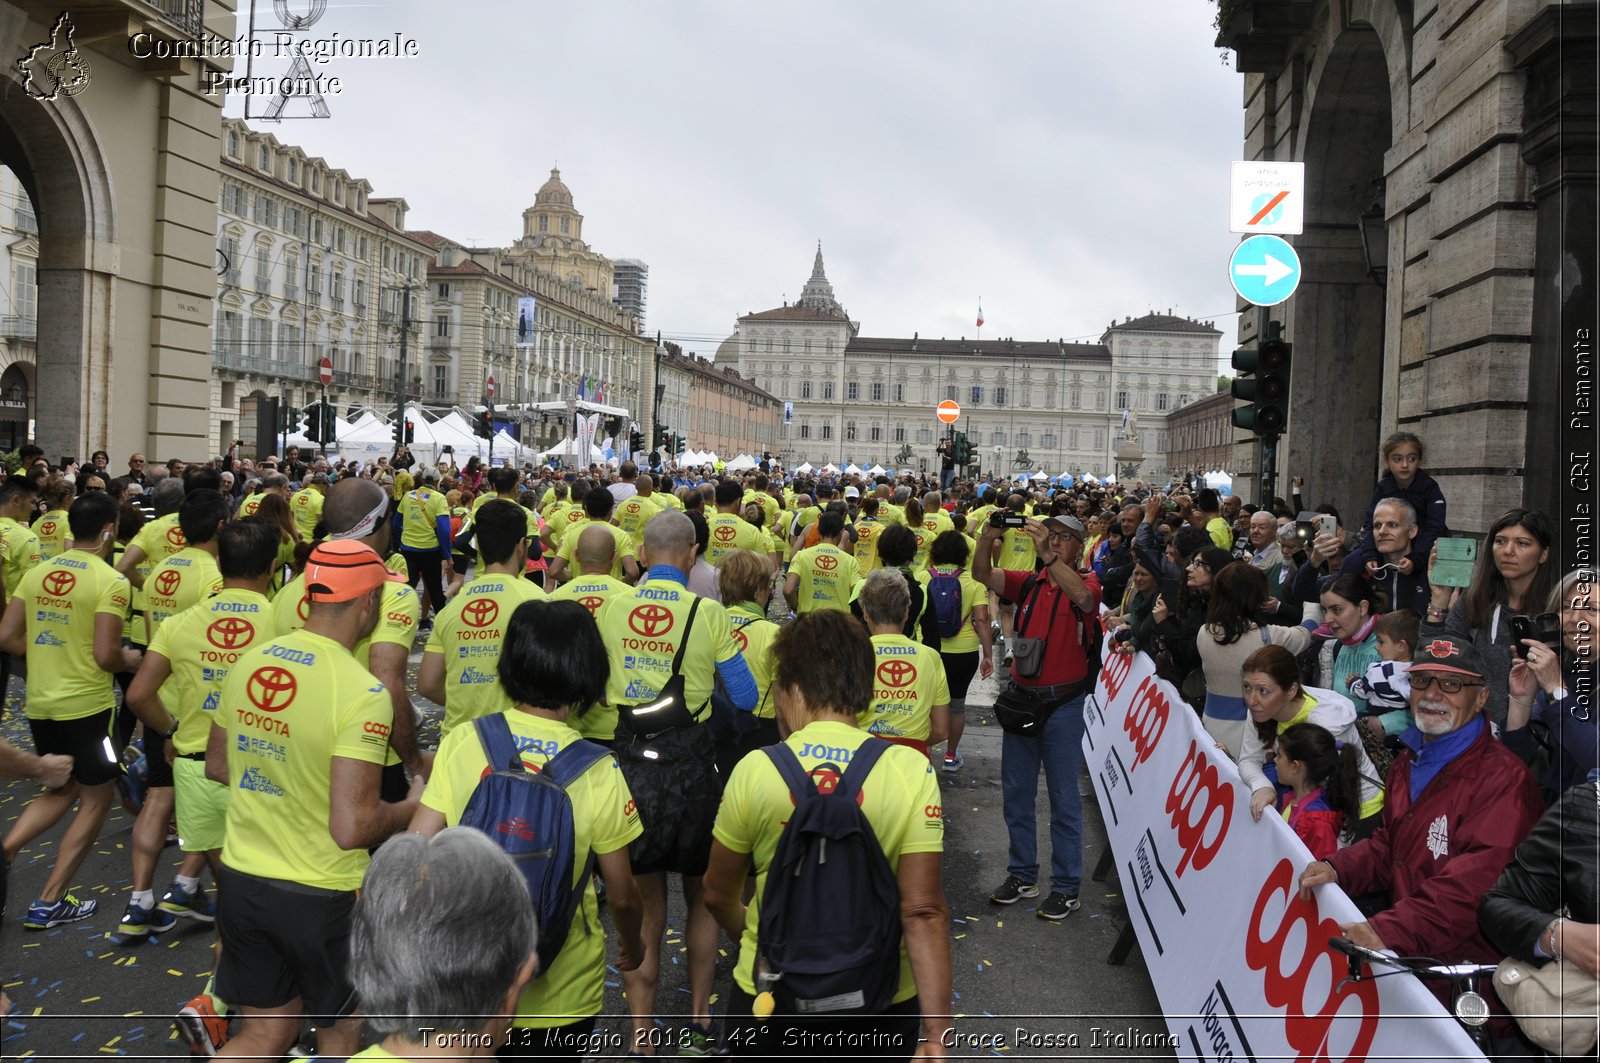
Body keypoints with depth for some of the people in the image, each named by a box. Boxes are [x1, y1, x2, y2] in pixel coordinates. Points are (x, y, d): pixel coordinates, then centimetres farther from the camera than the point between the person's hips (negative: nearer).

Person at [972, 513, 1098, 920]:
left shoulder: (1086, 582, -5)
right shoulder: (1029, 582, 5)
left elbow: (1081, 595, -29)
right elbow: (982, 575, -7)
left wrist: (1046, 553, -37)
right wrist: (989, 537, -24)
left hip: (1063, 704, -5)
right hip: (1021, 698, 5)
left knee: (1064, 798, 5)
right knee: (1016, 792, 13)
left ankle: (1066, 887, 15)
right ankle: (1022, 875, 27)